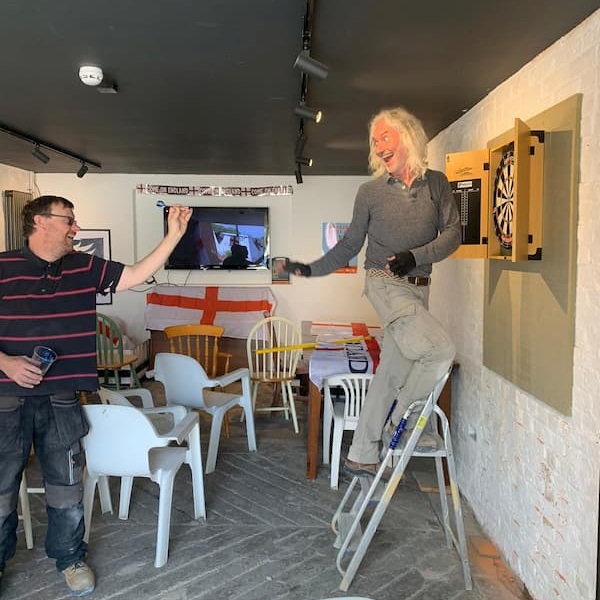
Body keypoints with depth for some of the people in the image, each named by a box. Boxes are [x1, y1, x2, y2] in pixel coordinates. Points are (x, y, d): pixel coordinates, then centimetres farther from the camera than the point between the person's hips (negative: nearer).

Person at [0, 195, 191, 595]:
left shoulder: (85, 267, 4)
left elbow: (137, 276, 2)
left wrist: (175, 235, -6)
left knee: (66, 484, 13)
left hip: (61, 399, 3)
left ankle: (69, 557, 32)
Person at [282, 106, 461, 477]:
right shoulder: (370, 192, 2)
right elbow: (351, 244, 8)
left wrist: (415, 257, -15)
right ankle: (403, 418, 5)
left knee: (392, 373, 7)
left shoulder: (436, 183, 6)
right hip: (386, 284, -4)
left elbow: (453, 233, 0)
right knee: (441, 351, -21)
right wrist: (312, 269, 2)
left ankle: (361, 457, 20)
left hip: (418, 288, 4)